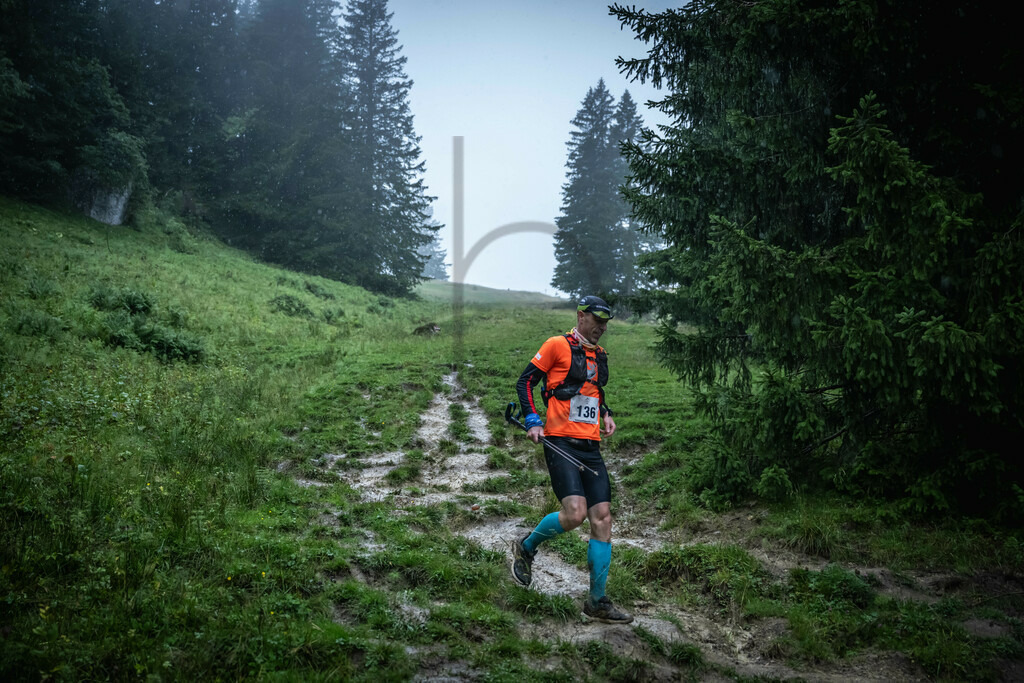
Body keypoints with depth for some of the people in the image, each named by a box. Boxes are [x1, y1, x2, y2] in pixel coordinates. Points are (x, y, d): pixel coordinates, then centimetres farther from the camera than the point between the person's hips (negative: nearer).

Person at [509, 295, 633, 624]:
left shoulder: (600, 356, 19)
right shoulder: (557, 345, -2)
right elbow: (525, 381, 0)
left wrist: (606, 415, 15)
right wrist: (532, 421, -10)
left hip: (591, 447, 7)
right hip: (561, 442, -7)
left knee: (602, 517, -1)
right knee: (575, 513, -21)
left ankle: (597, 601, 8)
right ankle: (526, 548, 9)